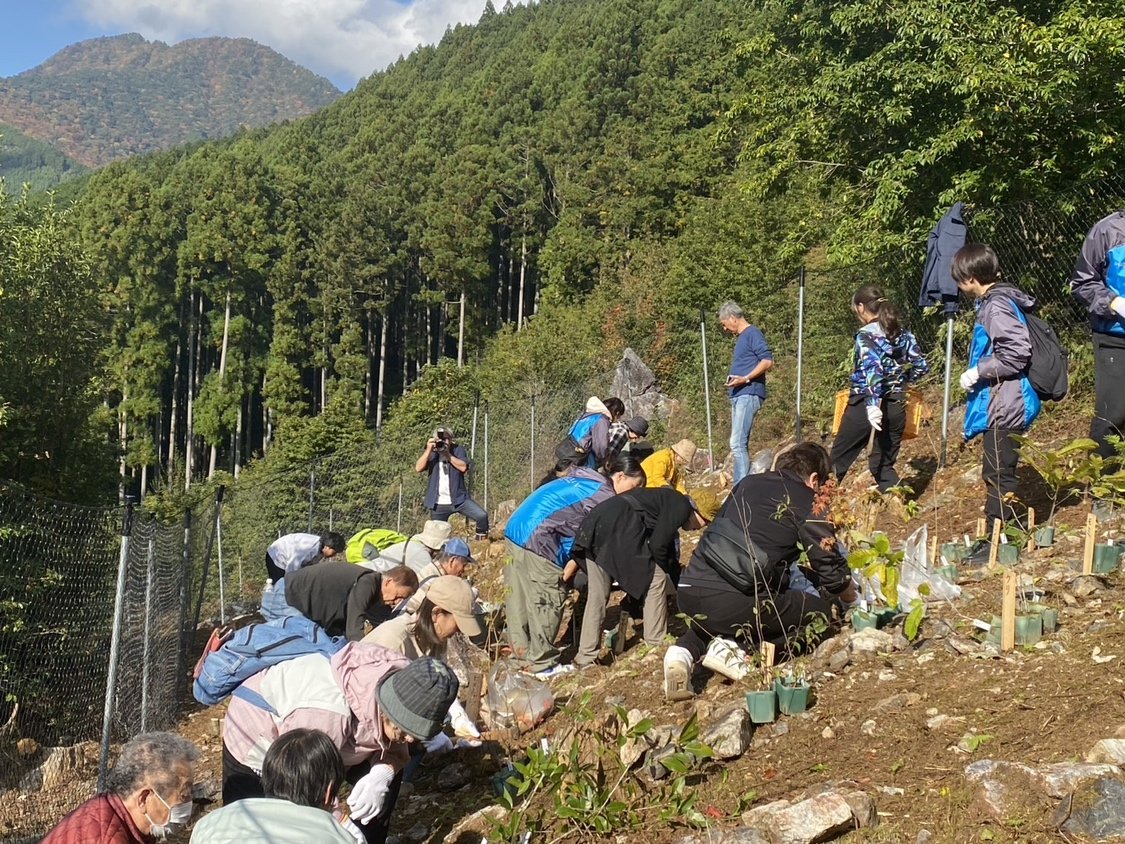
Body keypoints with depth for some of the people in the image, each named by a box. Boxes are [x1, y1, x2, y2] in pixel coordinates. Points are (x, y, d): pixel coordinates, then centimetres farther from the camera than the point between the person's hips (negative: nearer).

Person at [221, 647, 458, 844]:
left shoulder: (400, 681, -23)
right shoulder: (326, 713, -44)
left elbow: (394, 749, -10)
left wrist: (381, 776, -30)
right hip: (256, 737, -6)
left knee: (388, 771, -4)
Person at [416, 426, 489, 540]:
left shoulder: (459, 450, 2)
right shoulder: (430, 453, 6)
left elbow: (463, 467, -15)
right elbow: (418, 469, -11)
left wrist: (447, 454, -19)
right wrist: (429, 450, -17)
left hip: (459, 499, -1)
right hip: (439, 504, 1)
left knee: (482, 516, -19)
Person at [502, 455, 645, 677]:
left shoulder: (584, 478, 19)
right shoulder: (605, 497, -7)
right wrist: (567, 572, -3)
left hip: (515, 529, 10)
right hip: (538, 539, -10)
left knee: (520, 597, 16)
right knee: (549, 600, -1)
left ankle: (522, 651, 27)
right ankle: (543, 664, 4)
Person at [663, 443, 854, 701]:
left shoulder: (748, 483, 21)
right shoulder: (806, 503, 5)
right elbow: (830, 567, 7)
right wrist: (852, 597, 29)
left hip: (687, 593, 6)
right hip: (736, 600, -6)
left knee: (712, 618, 41)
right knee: (820, 613, 13)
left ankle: (686, 651, 6)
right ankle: (735, 648, -5)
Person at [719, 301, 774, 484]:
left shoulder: (752, 334, -7)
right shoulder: (741, 338, 21)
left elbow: (767, 361, -17)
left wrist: (745, 379, -21)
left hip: (748, 394, -11)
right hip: (739, 395, 11)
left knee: (737, 443, -15)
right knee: (739, 444, 12)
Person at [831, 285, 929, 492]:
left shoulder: (866, 335, -11)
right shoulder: (903, 333, 8)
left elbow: (873, 370, -25)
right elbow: (921, 365, 11)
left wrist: (872, 404, -32)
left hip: (866, 405, -6)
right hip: (896, 406, 6)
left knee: (838, 459, 10)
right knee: (884, 465, 13)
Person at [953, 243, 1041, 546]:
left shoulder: (997, 306, -17)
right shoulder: (992, 303, 14)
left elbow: (1018, 352, -25)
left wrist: (978, 370, -18)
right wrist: (979, 374, 17)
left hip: (1005, 406, -11)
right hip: (998, 405, 11)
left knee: (999, 473, -4)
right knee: (995, 473, 16)